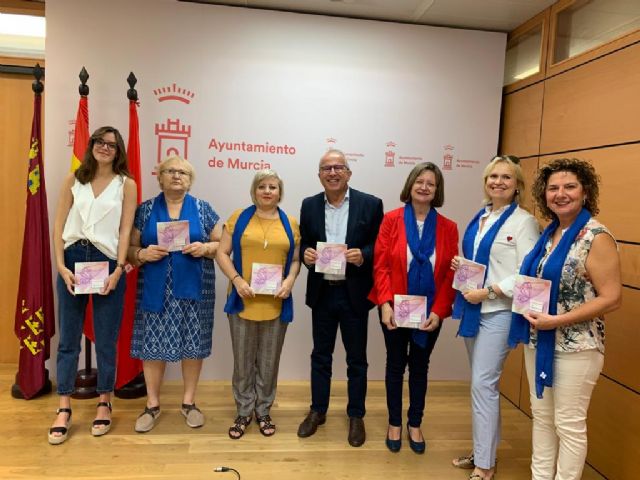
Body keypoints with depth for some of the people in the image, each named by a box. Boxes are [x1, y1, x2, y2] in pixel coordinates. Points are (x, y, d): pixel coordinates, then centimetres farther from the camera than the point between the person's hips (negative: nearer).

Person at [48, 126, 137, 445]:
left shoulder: (126, 184, 3)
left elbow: (125, 230, -2)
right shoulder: (74, 180, 8)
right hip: (72, 260, 2)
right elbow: (59, 226, 5)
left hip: (107, 263, -2)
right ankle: (64, 409, 18)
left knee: (106, 341, 7)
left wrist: (118, 270, -11)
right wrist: (61, 266, -6)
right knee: (67, 339, 7)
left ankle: (104, 403, 24)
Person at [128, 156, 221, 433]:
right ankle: (152, 405, 20)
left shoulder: (203, 209, 5)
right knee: (153, 344, 4)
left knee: (193, 343, 5)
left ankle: (189, 402, 22)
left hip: (193, 289, 0)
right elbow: (130, 247, 6)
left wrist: (205, 248, -14)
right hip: (155, 290, 0)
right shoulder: (145, 210, 6)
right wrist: (143, 254, -15)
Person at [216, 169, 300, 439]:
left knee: (269, 361, 11)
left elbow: (295, 259, 9)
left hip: (276, 303, 1)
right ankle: (244, 412, 27)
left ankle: (263, 411, 29)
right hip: (244, 300, -1)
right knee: (243, 360, 10)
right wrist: (236, 279, -13)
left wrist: (290, 280, -10)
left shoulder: (290, 224, 7)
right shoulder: (239, 218, 2)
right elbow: (222, 253, 0)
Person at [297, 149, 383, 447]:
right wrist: (306, 253, -13)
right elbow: (303, 243, 9)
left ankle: (356, 416, 28)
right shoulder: (309, 205, 4)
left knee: (356, 358, 11)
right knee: (320, 355, 15)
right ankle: (318, 411, 32)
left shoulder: (371, 204, -5)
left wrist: (363, 255, -22)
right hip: (321, 292, 3)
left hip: (354, 293, -2)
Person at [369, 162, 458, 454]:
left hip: (429, 312, 1)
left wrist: (438, 311, -12)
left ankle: (414, 424, 32)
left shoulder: (448, 228, -1)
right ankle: (395, 423, 30)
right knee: (396, 364, 13)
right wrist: (385, 303, -18)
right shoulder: (391, 220, -5)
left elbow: (450, 274, -3)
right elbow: (380, 265, -9)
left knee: (420, 366, 15)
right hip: (395, 309, -1)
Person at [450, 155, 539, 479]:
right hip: (472, 308, 7)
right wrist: (459, 264, 2)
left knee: (483, 384, -5)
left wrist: (488, 292, -20)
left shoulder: (524, 222, -10)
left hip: (499, 311, -7)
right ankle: (482, 450, 30)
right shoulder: (480, 217, 12)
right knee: (483, 383, 16)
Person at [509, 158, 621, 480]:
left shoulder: (596, 237, -15)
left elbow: (611, 298, -18)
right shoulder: (549, 233, 7)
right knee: (541, 417, 18)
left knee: (569, 425, 7)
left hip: (575, 347, -7)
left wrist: (558, 321, -22)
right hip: (538, 341, 7)